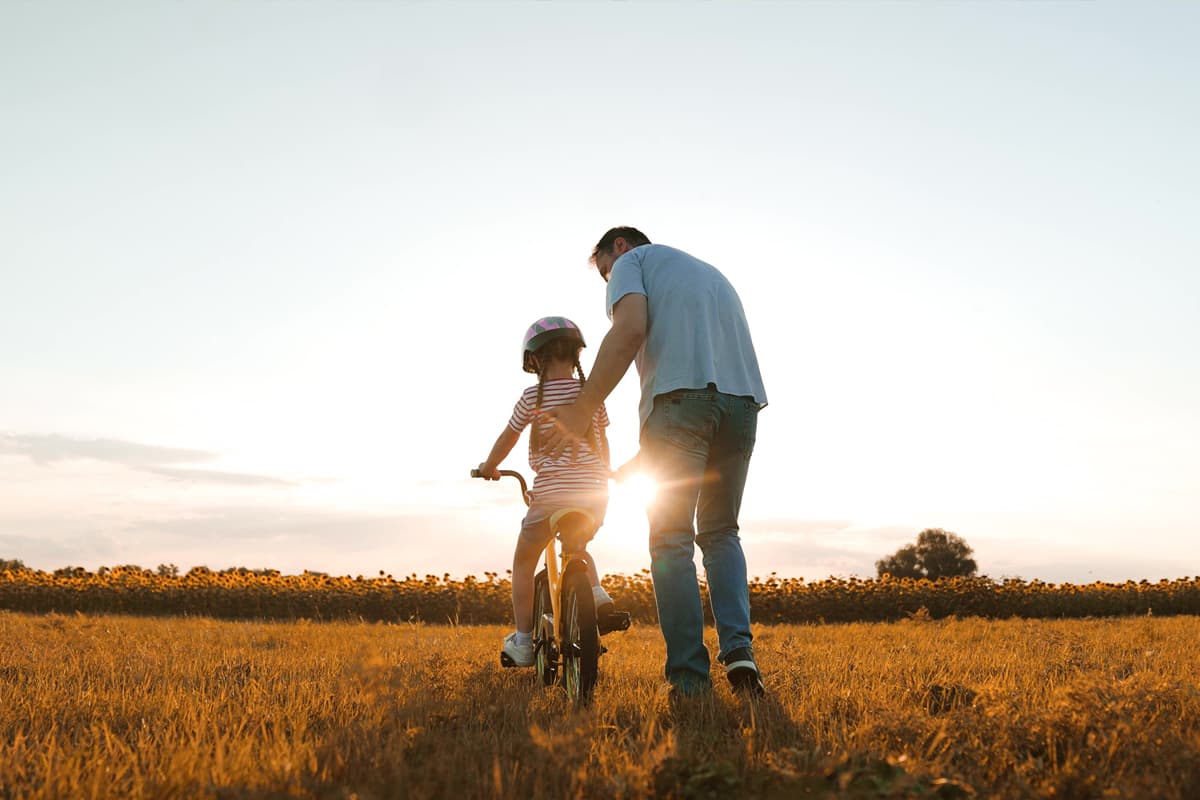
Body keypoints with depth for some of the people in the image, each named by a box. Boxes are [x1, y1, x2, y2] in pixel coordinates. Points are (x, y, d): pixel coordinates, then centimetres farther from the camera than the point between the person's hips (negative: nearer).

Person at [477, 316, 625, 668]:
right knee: (576, 549, 31)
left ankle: (523, 642, 15)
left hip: (551, 491, -4)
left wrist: (488, 467, 28)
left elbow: (507, 439, 9)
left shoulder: (533, 395, -2)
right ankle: (599, 598, 7)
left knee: (524, 560, 15)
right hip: (594, 493, 4)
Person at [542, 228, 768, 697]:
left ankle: (690, 676, -1)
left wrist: (581, 411, -5)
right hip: (743, 401, 6)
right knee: (720, 533, 17)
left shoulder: (633, 260, 15)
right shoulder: (711, 272, 35)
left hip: (681, 395, -6)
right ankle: (738, 647, -1)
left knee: (671, 539, 1)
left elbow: (630, 331, -7)